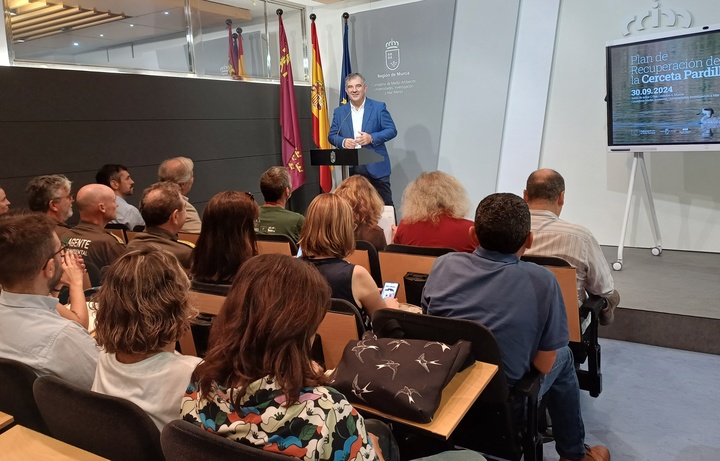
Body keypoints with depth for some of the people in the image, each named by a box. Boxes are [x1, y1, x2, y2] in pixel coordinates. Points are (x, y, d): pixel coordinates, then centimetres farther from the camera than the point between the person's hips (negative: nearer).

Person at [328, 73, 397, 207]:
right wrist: (343, 142, -12)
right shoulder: (339, 112, 9)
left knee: (385, 204, 4)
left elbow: (392, 130, -2)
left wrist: (372, 138, -17)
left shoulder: (378, 107, 1)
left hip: (376, 166, -2)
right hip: (350, 168, 2)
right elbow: (332, 135, 10)